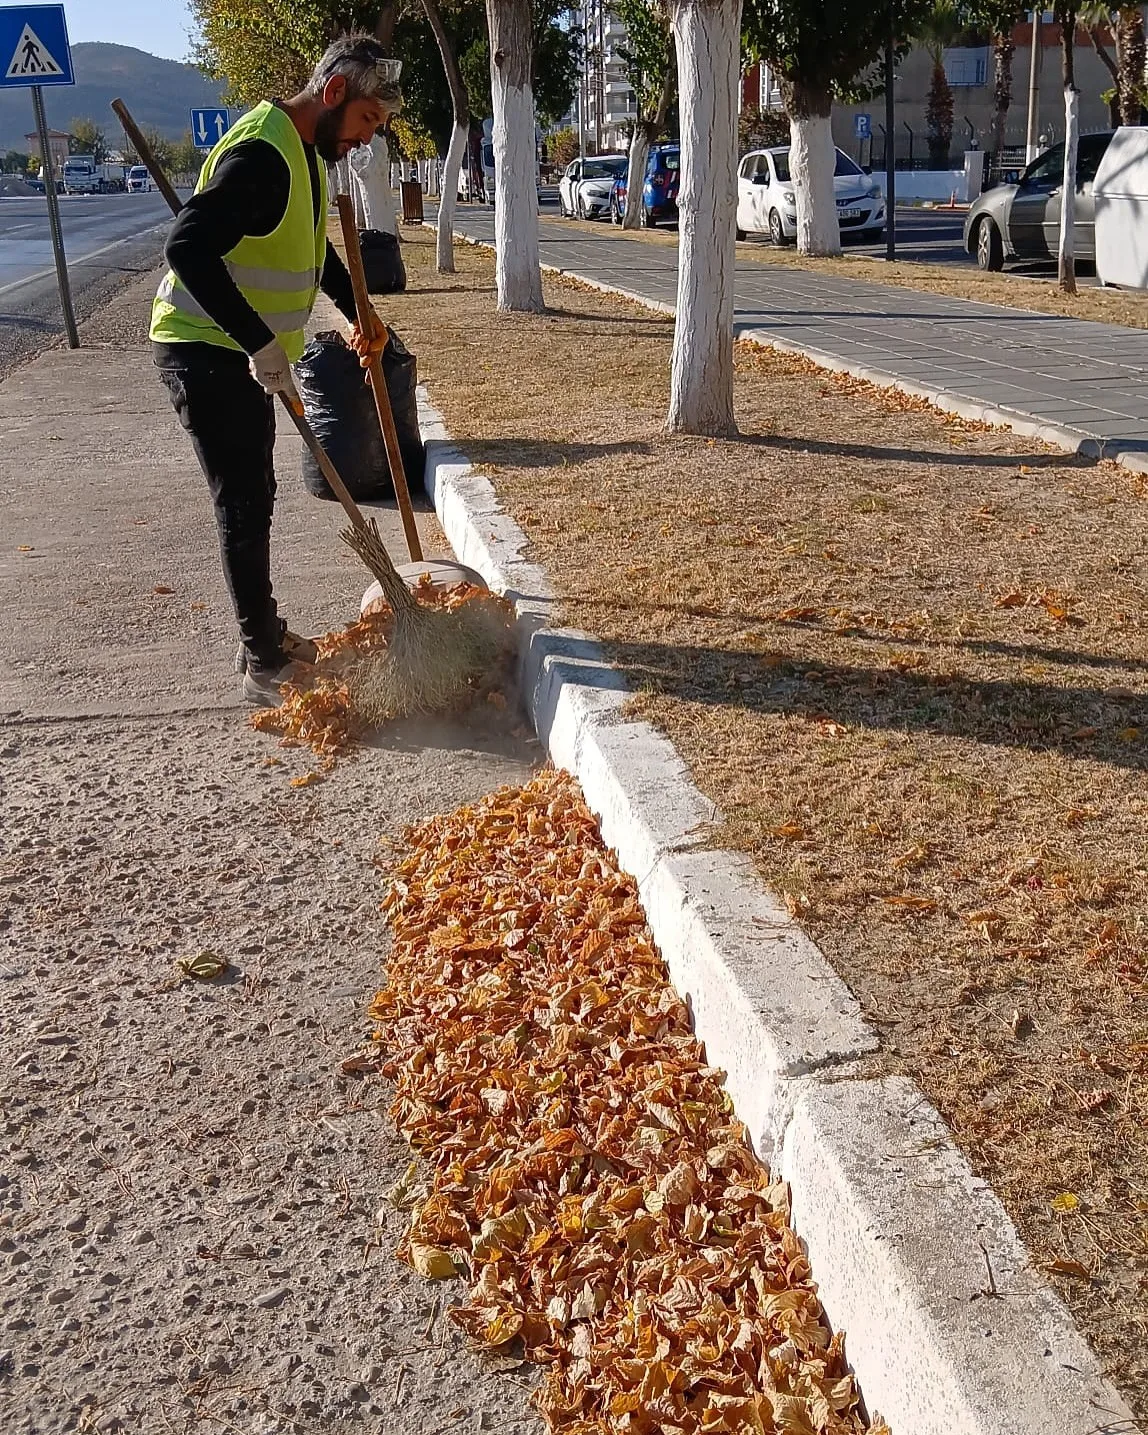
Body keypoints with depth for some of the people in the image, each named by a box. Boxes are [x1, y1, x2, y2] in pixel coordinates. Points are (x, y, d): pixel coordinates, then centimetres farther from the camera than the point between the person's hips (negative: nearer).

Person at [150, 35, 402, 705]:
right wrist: (260, 344, -35)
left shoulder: (308, 151, 11)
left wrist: (358, 313, 21)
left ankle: (266, 634, 27)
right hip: (205, 350, -10)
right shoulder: (262, 153, -23)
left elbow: (312, 246, 28)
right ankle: (264, 664, -1)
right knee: (244, 504, -8)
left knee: (254, 499, 15)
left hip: (244, 351, 10)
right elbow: (189, 247, -34)